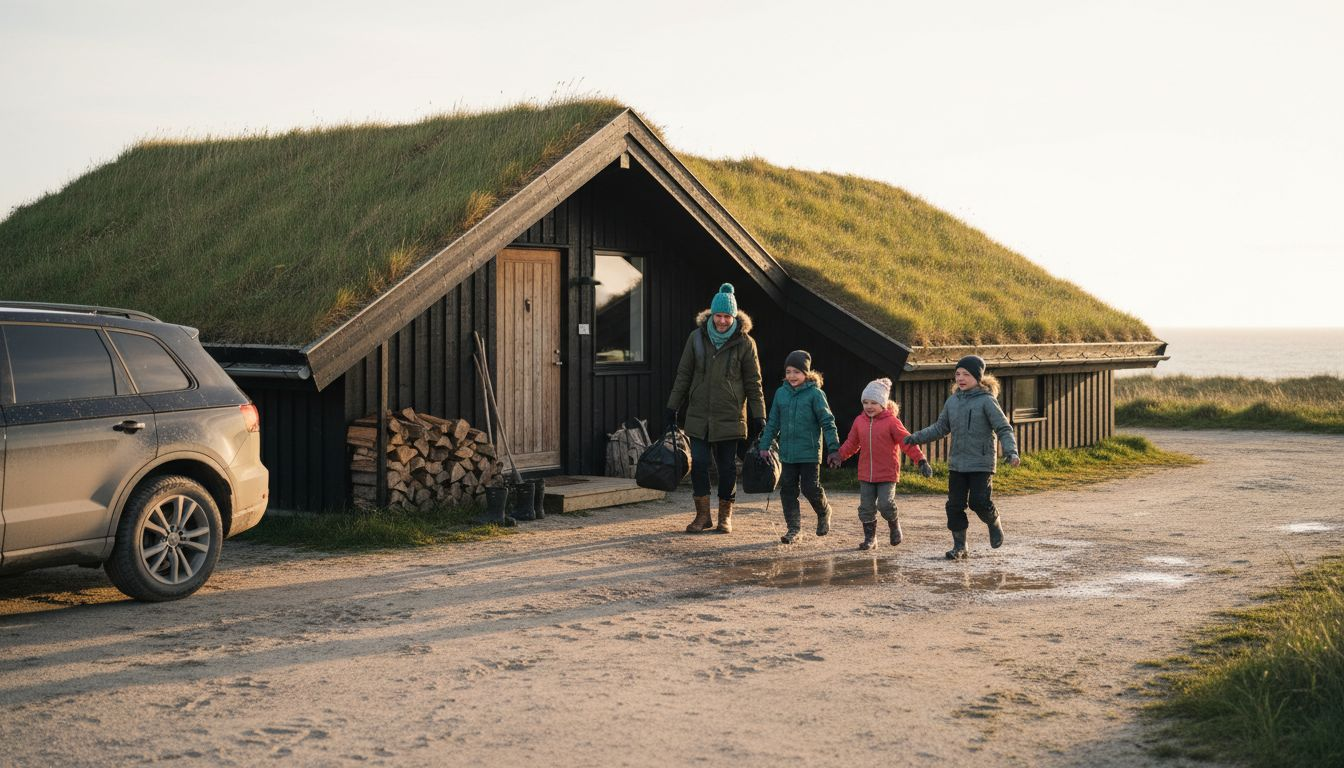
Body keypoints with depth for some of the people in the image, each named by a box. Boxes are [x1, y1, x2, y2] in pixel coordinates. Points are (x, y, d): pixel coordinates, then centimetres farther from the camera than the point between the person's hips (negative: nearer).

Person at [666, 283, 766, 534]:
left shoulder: (744, 342, -3)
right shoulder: (697, 337, 2)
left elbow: (753, 382, 1)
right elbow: (683, 374, 8)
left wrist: (758, 416, -2)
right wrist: (672, 407, 7)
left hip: (730, 417, -1)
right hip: (699, 416, 2)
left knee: (727, 466, 5)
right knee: (698, 464, -3)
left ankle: (725, 516, 18)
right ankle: (703, 515, 8)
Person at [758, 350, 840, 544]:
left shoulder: (815, 393, -8)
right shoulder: (781, 393, 6)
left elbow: (827, 422, -7)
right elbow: (773, 422, 13)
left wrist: (833, 448, -11)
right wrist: (765, 445, 11)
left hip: (809, 453, -4)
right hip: (787, 453, 4)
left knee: (810, 488, -2)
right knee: (787, 488, 3)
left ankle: (824, 513, 28)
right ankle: (793, 527, 12)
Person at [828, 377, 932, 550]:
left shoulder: (891, 421, -8)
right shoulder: (860, 421, 6)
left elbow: (907, 442, -10)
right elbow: (852, 443, 14)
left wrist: (921, 460, -16)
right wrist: (840, 455, 1)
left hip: (887, 474, -4)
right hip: (866, 474, 4)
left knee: (885, 504, -11)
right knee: (866, 508, 5)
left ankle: (895, 527, 18)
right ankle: (869, 537, 19)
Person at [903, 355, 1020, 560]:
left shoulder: (987, 401, -8)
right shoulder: (952, 401, 8)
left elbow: (1004, 429, -10)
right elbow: (940, 427, 18)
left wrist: (1010, 451, -25)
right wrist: (916, 438, 9)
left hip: (981, 464, -5)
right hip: (956, 464, 5)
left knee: (979, 502, -10)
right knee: (954, 505, 4)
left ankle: (995, 524, 22)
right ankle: (959, 546, 16)